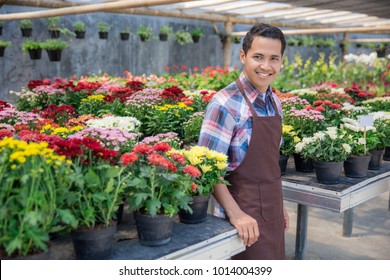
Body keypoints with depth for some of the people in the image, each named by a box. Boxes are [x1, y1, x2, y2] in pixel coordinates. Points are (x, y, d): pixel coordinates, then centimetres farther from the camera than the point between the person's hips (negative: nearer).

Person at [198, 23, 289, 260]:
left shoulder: (275, 102, 5)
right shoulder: (226, 104, -18)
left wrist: (280, 205, 16)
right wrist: (235, 213, -25)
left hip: (272, 211, 7)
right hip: (246, 215, -7)